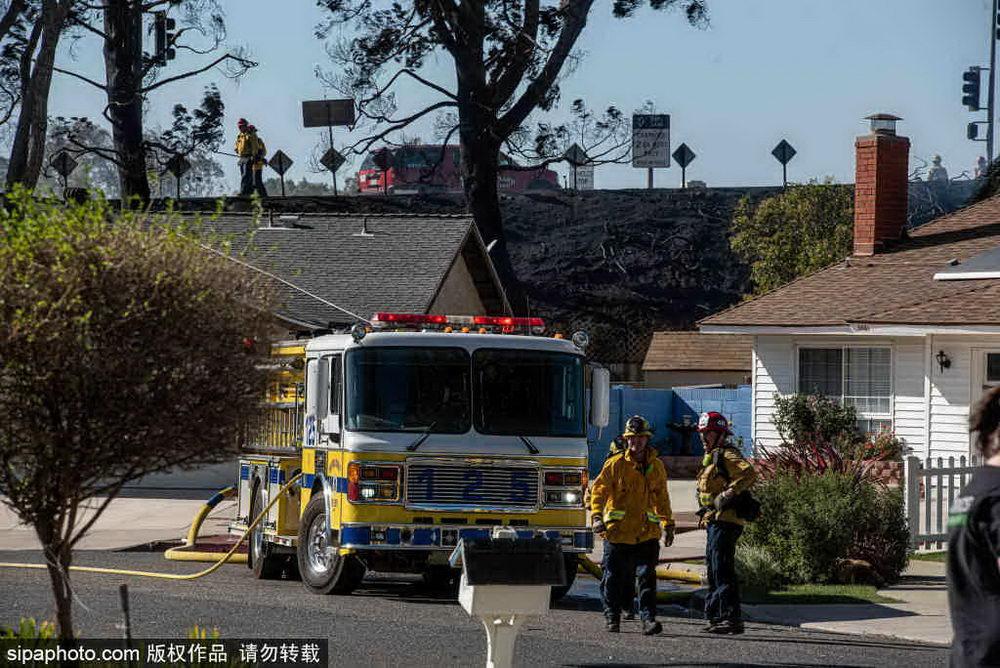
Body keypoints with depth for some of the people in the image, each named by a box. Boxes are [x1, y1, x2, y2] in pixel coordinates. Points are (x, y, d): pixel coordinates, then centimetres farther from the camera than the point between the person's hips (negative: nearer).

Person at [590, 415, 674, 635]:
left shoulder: (656, 466, 10)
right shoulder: (615, 464, 0)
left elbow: (662, 497, 20)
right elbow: (598, 490, 1)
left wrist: (668, 524, 19)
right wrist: (596, 517, -11)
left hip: (647, 533, 2)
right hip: (617, 532, -2)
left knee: (647, 576, -7)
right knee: (614, 577, 5)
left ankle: (649, 619, -9)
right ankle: (612, 617, 19)